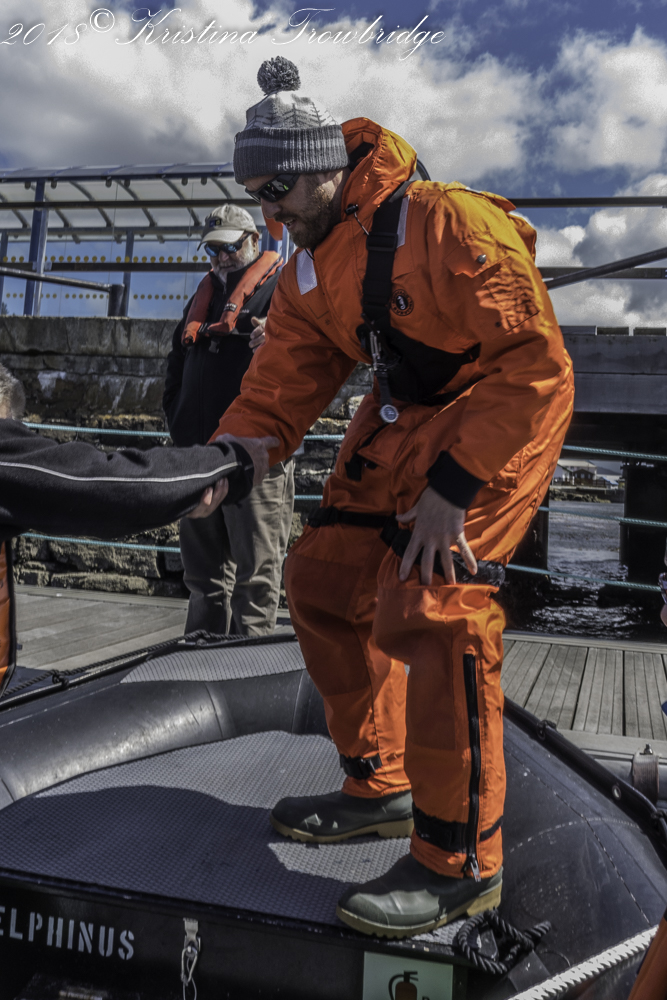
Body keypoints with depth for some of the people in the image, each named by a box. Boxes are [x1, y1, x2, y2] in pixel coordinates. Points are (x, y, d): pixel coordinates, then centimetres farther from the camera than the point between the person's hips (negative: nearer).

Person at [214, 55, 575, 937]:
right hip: (401, 422, 9)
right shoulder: (307, 273, 4)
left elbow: (535, 366, -25)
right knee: (324, 576, 5)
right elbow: (282, 384, 3)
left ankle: (461, 863, -4)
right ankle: (379, 788, 20)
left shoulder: (447, 226, -22)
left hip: (501, 416, -8)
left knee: (428, 608, -22)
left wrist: (452, 486, -29)